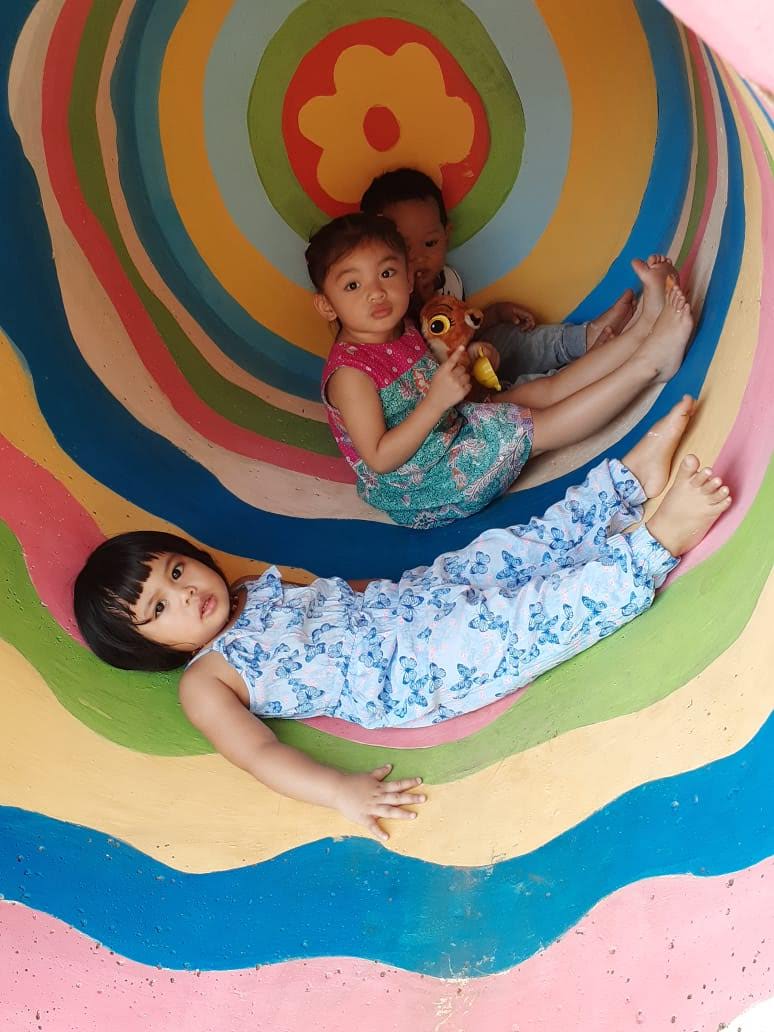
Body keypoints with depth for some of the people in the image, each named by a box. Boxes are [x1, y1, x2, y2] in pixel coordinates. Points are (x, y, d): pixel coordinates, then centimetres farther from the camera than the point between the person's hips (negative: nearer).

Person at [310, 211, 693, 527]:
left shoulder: (403, 331, 4)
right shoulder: (349, 373, -24)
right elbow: (379, 459, -27)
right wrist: (436, 401, -35)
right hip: (422, 487, -9)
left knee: (547, 390, 4)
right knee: (542, 427, -15)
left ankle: (643, 329, 6)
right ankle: (648, 363, -12)